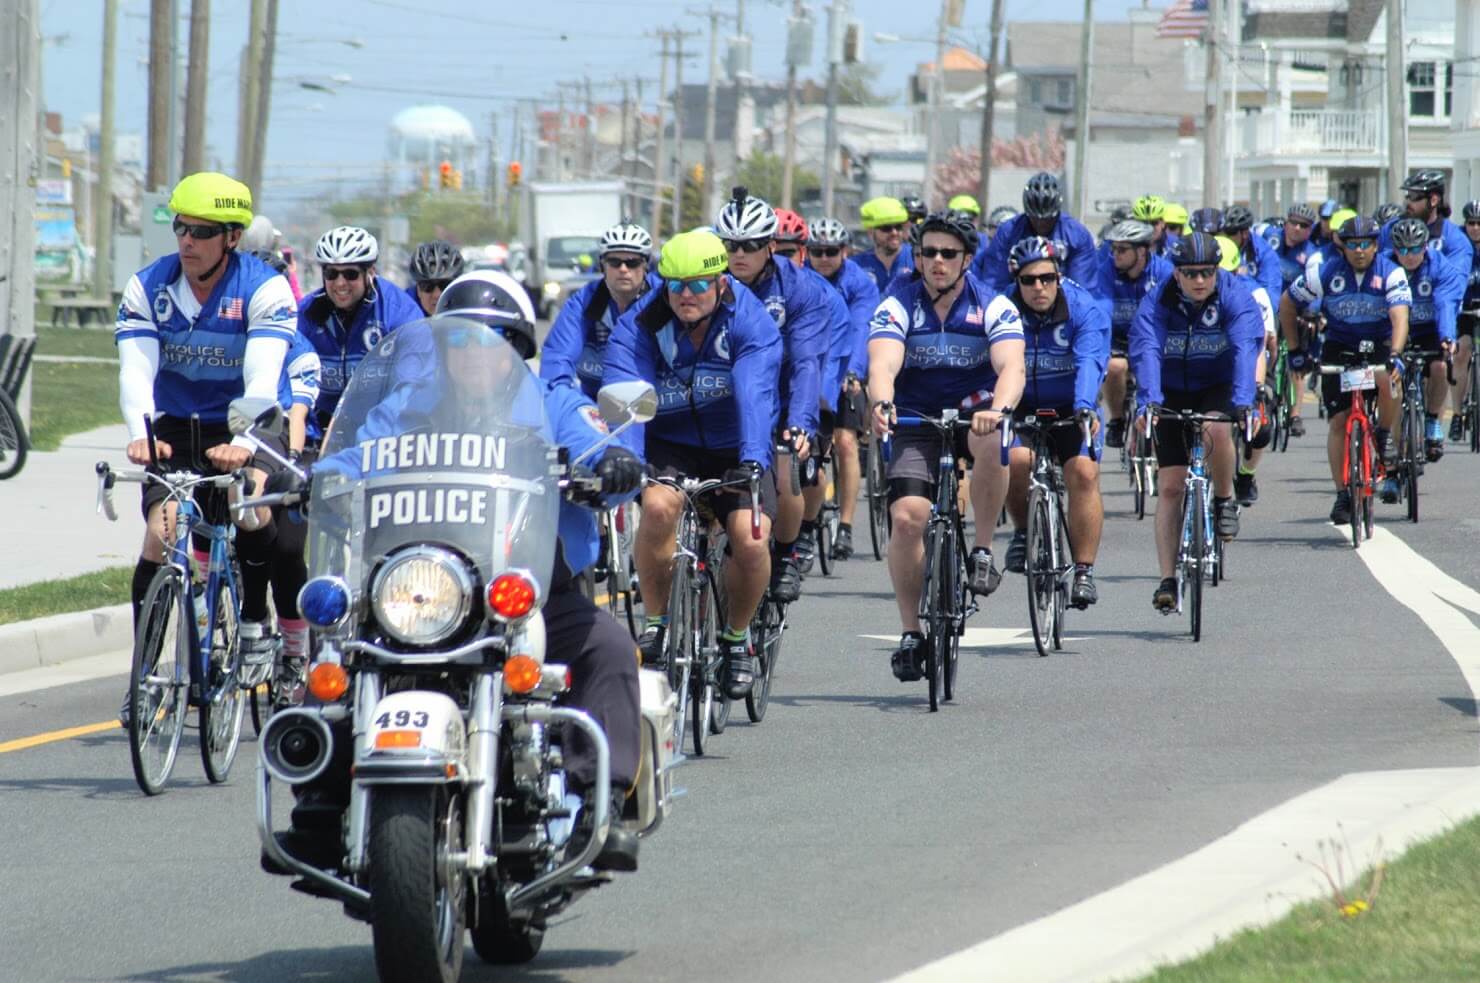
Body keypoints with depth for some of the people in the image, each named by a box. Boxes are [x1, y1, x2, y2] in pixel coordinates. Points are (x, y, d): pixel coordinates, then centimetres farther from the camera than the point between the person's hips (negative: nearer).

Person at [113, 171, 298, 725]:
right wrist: (140, 434, -39)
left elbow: (263, 377, -27)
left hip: (244, 430, -2)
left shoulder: (265, 289, -15)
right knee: (160, 534, -17)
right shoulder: (147, 288, -7)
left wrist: (243, 444, -45)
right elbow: (136, 370, -19)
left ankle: (254, 616, -6)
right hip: (175, 431, 2)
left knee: (252, 509, -31)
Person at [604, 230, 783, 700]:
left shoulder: (752, 323, -18)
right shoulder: (639, 327, -15)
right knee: (659, 506, -33)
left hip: (734, 450, 0)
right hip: (670, 445, 0)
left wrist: (752, 461, -48)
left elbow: (754, 394, -32)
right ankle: (656, 621, -12)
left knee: (750, 542, -22)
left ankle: (736, 635, 8)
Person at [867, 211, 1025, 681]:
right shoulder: (899, 305, -10)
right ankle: (910, 632, -4)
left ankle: (983, 550, -19)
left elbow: (1011, 366, -26)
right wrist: (882, 404, -49)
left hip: (975, 412, -1)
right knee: (907, 516, -19)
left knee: (992, 443, -37)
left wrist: (999, 408, -48)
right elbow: (883, 364, -26)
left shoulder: (993, 307, -11)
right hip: (917, 421, 1)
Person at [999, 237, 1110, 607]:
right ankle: (1023, 530, -1)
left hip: (1070, 409, 0)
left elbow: (1089, 363, -31)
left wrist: (1084, 407, -48)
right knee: (1016, 459, -29)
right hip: (1021, 408, 0)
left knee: (1083, 472, -22)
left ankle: (1084, 572, -16)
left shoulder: (1084, 310, -17)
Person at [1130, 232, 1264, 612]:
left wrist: (1243, 403, -48)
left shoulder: (1235, 299, -19)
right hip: (1172, 392, 1)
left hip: (1219, 387, -1)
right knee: (1170, 487, -6)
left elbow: (1245, 350, -32)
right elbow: (1147, 352, -32)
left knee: (1215, 430, -36)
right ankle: (1167, 580, -2)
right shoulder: (1156, 304, -18)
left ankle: (1224, 499, -8)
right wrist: (1148, 402, -49)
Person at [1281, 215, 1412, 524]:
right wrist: (1295, 351, -3)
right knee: (1338, 421, -10)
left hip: (1379, 346, -1)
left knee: (1388, 379, -34)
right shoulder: (1324, 272, -13)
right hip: (1339, 348, 1)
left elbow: (1400, 317, -28)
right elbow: (1287, 305, -1)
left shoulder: (1391, 274, -16)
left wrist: (1394, 355, -44)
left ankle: (1385, 436, -6)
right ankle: (1342, 495, -3)